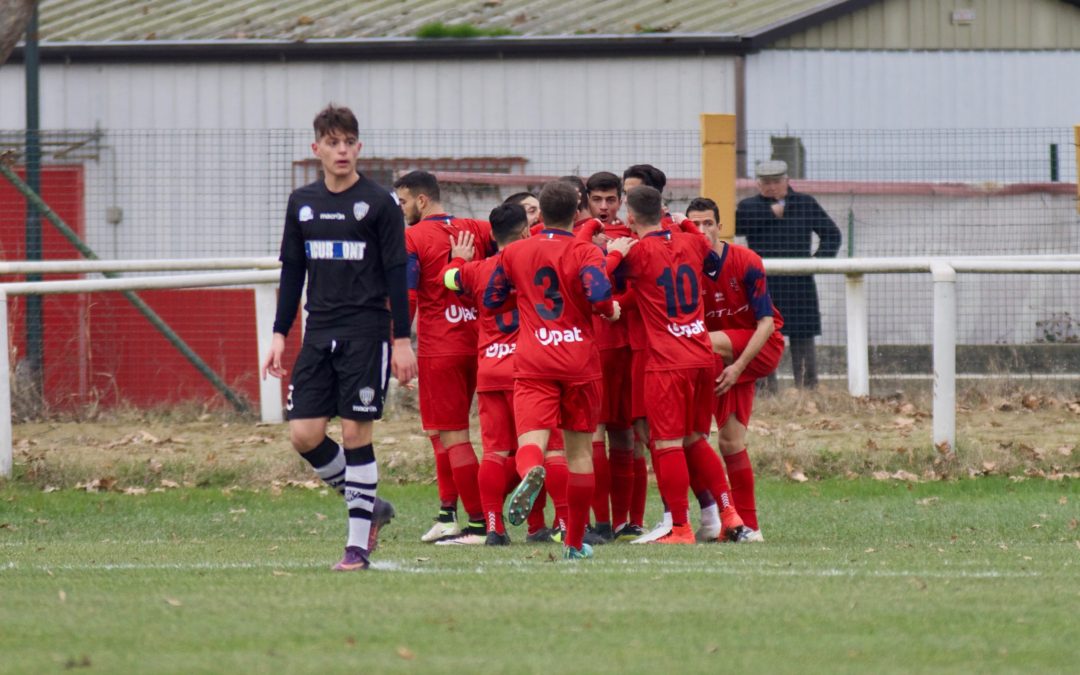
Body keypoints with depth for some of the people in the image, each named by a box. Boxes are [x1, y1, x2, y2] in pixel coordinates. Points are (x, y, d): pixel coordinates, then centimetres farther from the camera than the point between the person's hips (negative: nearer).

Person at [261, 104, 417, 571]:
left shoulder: (378, 203, -2)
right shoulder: (302, 204, 10)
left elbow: (397, 276, -2)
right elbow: (292, 272, 16)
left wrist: (402, 340, -7)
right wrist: (280, 335, 9)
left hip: (366, 331, -5)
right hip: (319, 333, 5)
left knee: (355, 432, -7)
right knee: (303, 433, -3)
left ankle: (358, 544, -1)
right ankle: (368, 506, 17)